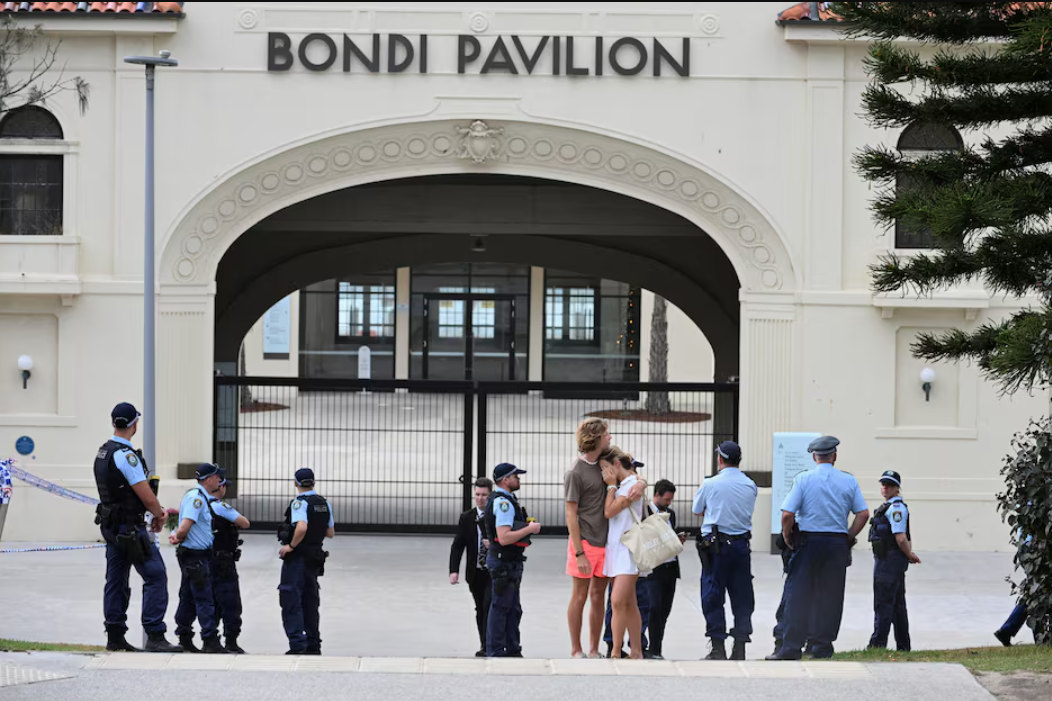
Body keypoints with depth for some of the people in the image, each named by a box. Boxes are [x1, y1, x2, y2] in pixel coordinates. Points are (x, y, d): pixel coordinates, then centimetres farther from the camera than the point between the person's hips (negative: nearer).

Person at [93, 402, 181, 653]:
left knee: (116, 580, 12)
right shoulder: (126, 455, -19)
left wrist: (155, 511, 16)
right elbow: (147, 496, -18)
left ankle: (115, 637, 14)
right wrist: (160, 516, 1)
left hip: (111, 525, 10)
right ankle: (155, 636, -14)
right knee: (156, 576, -9)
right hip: (131, 528, -10)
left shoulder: (103, 453, 11)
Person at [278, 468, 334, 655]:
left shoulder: (299, 502, -15)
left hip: (297, 557, -7)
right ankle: (313, 645, 17)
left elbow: (301, 528, -31)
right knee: (310, 601, 15)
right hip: (315, 559, 7)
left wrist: (291, 545, -19)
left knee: (291, 601, -5)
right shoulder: (324, 504, 8)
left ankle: (297, 644, -12)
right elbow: (330, 533, 14)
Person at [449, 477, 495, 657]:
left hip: (494, 572, -3)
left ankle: (487, 646, -12)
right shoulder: (467, 518, 3)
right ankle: (485, 645, 19)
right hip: (475, 572, 3)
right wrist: (454, 571, -10)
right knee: (480, 610, 10)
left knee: (489, 606, -15)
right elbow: (457, 546, 1)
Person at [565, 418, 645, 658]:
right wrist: (579, 553, -16)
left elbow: (629, 476, 18)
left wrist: (641, 484, -9)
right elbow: (571, 516, -11)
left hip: (605, 542, 6)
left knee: (598, 596, 9)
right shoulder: (576, 473, -10)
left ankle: (594, 650, 14)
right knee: (580, 596, 1)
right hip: (585, 542, -6)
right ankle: (576, 650, 8)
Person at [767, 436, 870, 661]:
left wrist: (787, 536, 5)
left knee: (798, 594, 0)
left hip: (809, 541, -2)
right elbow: (863, 514, 2)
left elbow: (787, 514, -10)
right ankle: (824, 647, 9)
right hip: (838, 545, 2)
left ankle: (791, 648, -4)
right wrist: (849, 538, 11)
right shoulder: (849, 481, 4)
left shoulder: (803, 479, -4)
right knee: (830, 596, 8)